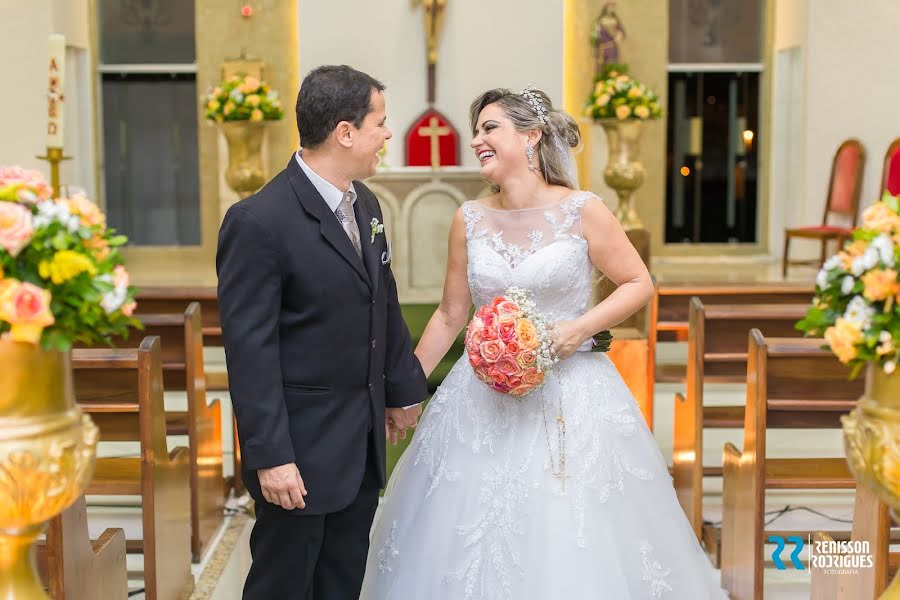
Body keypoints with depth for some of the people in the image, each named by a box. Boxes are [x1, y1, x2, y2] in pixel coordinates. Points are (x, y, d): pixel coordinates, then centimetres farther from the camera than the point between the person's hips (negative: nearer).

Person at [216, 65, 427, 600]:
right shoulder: (259, 221, -20)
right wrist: (269, 455, -21)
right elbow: (249, 350, -21)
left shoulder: (364, 203, 5)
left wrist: (402, 387, 22)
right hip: (302, 442, -7)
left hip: (364, 437, 8)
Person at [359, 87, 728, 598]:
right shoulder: (470, 220, 2)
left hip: (571, 396, -3)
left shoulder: (582, 211, -7)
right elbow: (450, 315, 10)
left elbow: (639, 284, 0)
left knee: (575, 543, 2)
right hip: (483, 400, 3)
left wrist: (579, 329, -15)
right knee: (472, 545, 6)